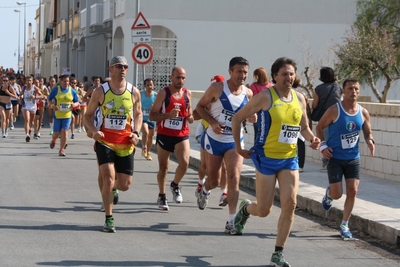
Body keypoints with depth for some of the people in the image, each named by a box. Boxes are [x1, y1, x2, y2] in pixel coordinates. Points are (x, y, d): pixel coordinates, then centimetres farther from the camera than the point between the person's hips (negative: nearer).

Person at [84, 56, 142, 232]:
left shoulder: (134, 92, 2)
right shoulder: (100, 92, -3)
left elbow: (138, 114, 16)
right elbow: (88, 115, 4)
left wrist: (136, 133, 0)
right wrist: (93, 131, -15)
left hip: (125, 144, 2)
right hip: (105, 141, -2)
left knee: (125, 185, 2)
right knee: (108, 178, -16)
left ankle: (112, 188, 41)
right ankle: (109, 219, -2)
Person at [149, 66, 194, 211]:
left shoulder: (187, 93, 5)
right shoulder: (163, 93, -6)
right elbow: (152, 115, -9)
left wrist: (191, 117, -6)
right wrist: (169, 115, -23)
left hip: (182, 135, 2)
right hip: (164, 135, -2)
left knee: (184, 163, -18)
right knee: (163, 168, 7)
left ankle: (175, 185, 11)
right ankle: (162, 196, 25)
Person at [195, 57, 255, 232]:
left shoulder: (248, 93, -2)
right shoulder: (217, 88, -12)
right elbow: (200, 107, -3)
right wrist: (213, 123, -18)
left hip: (235, 142, 1)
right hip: (214, 140, -1)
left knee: (234, 179, -15)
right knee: (214, 180, 12)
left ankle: (231, 220, -13)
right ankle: (205, 191, 50)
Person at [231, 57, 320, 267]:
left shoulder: (299, 99, 6)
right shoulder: (265, 97, -10)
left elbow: (304, 128, 19)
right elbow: (237, 118, -4)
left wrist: (312, 139, -3)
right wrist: (238, 147, -4)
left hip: (290, 159, 4)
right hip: (266, 158, -4)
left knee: (290, 204, -10)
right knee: (264, 210, 1)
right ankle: (246, 208, 39)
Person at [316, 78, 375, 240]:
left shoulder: (363, 113, -1)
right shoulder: (334, 110, -12)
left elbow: (368, 132, 11)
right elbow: (319, 127, -1)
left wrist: (370, 141, -12)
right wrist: (323, 145, -13)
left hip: (353, 158, 3)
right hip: (335, 158, -3)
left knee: (352, 191, -4)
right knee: (337, 194, -4)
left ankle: (344, 225, 11)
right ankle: (329, 193, 36)